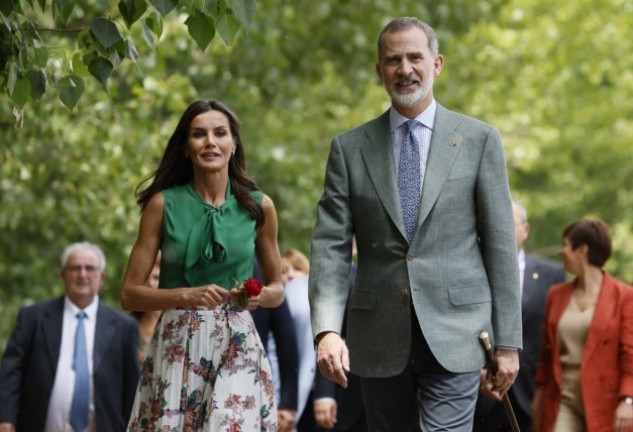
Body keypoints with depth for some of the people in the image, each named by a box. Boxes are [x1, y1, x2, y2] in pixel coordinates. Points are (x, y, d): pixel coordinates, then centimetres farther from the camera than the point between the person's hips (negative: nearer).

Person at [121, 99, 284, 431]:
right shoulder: (164, 204, 0)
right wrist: (188, 295, -15)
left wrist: (260, 296, -6)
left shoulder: (259, 207, 5)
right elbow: (130, 294, 0)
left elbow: (277, 290, 16)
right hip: (176, 348, -1)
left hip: (237, 348, 1)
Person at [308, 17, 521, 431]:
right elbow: (330, 246, 2)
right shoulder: (350, 148, 8)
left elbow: (500, 243, 3)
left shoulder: (479, 140, 4)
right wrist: (327, 330, -13)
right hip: (380, 339, 2)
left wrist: (508, 341, 0)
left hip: (454, 334, -2)